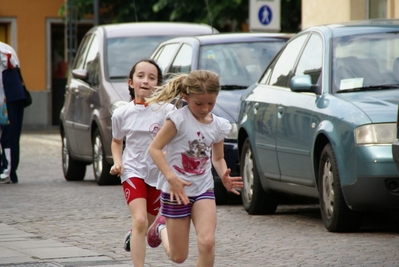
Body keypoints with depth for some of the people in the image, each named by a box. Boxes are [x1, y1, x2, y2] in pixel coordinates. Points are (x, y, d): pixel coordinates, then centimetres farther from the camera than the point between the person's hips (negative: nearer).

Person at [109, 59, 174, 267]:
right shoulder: (121, 114, -3)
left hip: (158, 172, 1)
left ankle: (133, 234, 53)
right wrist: (117, 162, -4)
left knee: (149, 222, 17)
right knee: (140, 220, -19)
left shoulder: (165, 111, -10)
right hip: (133, 170, -1)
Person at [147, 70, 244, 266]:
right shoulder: (178, 119, -15)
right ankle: (161, 227, 40)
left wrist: (224, 176, -7)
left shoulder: (218, 126, 1)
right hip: (176, 191, -3)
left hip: (203, 190, 3)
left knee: (207, 242, -20)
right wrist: (171, 177, -28)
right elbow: (154, 148, -16)